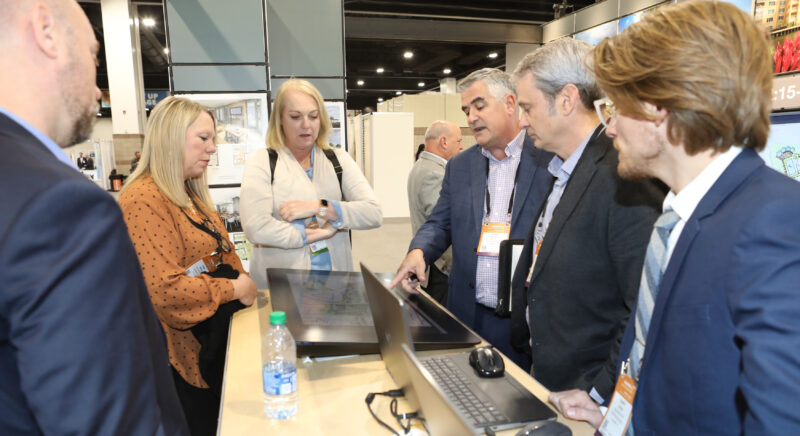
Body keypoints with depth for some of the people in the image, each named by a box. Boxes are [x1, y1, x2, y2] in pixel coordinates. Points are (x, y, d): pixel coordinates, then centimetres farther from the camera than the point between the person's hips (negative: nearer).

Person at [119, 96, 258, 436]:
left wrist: (243, 278, -2)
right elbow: (163, 289, -28)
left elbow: (221, 253, 16)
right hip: (186, 354, -9)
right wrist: (233, 289, -20)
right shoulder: (144, 201, -21)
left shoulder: (190, 195, 10)